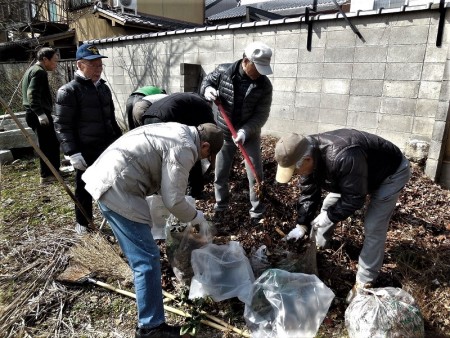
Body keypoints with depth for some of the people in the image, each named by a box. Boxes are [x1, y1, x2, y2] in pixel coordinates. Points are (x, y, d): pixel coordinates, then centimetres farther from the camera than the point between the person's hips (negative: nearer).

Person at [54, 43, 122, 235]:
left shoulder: (103, 87, 11)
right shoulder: (69, 91, -10)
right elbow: (62, 125, -13)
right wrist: (72, 152, -21)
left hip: (108, 148, 6)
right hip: (85, 151, -6)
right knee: (84, 188, 9)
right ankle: (82, 222, 28)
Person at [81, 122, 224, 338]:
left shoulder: (177, 131, 16)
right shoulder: (184, 148, -14)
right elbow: (172, 200, -14)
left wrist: (184, 205, 24)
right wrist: (194, 216, 5)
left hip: (106, 177, 11)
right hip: (116, 189, -11)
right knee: (147, 259, -6)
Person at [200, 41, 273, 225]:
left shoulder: (264, 85, -14)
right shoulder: (223, 71, -13)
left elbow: (261, 115, -15)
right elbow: (207, 81, 6)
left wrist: (245, 131, -29)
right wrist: (207, 89, -18)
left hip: (250, 135, -1)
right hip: (224, 134, 1)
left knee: (256, 176, 4)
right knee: (220, 175, 12)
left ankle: (257, 212, 22)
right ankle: (221, 206, 35)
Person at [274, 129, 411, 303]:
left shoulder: (343, 157, -46)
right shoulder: (308, 153, -19)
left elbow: (354, 198, -33)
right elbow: (308, 193, -9)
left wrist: (329, 216, -23)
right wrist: (302, 225, -12)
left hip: (391, 171, -7)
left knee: (373, 227, -13)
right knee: (328, 206, 9)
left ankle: (364, 282, 2)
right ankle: (317, 247, 32)